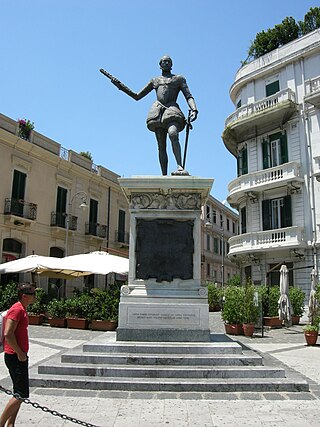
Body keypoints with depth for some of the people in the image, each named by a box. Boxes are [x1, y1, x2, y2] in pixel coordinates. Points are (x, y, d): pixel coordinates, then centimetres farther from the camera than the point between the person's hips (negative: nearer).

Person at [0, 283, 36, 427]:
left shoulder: (22, 309, 13)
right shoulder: (17, 310, -17)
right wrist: (19, 353, -19)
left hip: (20, 356, 10)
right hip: (15, 357, -10)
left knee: (19, 393, 15)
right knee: (21, 394, -6)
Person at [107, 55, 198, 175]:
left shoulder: (179, 79, 19)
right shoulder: (155, 81, 25)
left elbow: (189, 97, 9)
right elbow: (137, 96, 25)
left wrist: (194, 110, -12)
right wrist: (120, 86, 16)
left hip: (172, 110, -3)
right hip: (158, 111, 3)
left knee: (173, 134, -33)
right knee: (161, 146, -7)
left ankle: (180, 167, -46)